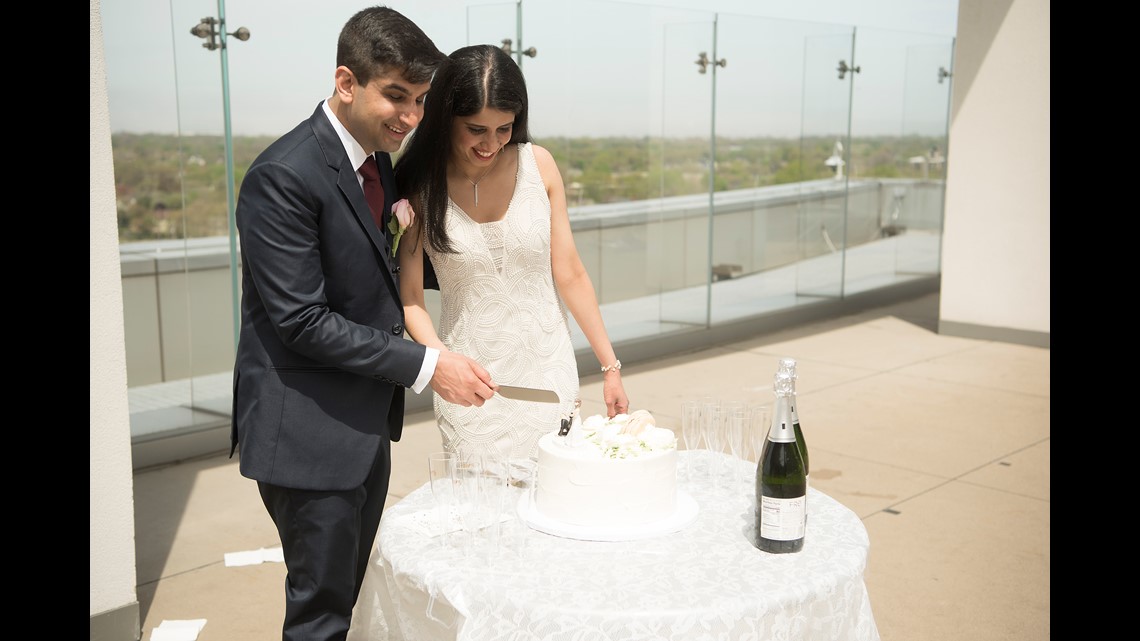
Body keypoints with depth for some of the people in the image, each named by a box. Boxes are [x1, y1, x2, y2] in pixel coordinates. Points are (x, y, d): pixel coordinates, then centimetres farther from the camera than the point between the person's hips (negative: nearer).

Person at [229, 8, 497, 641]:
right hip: (309, 432, -9)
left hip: (365, 421, 9)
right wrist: (427, 366, -22)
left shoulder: (375, 158, 8)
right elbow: (303, 321, -23)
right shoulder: (285, 175, -20)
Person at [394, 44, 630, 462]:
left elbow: (570, 274, 1)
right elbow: (411, 298, -6)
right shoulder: (418, 187, -7)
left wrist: (610, 365, 1)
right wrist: (442, 358, -24)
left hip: (548, 369, 2)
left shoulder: (538, 164, -3)